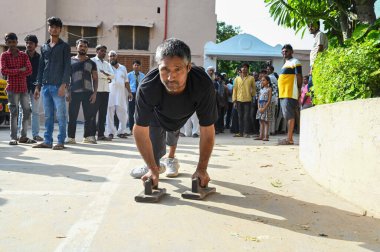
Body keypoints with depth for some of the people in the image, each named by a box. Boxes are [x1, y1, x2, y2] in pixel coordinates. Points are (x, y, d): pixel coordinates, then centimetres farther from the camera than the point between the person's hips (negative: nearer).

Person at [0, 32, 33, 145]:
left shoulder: (24, 55, 10)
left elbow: (29, 70, 0)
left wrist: (12, 72, -7)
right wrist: (19, 70, -11)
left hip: (23, 87, 3)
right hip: (12, 88, -3)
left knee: (27, 111, 2)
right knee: (14, 112, -4)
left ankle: (23, 136, 12)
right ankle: (13, 137, 0)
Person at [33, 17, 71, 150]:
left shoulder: (64, 46, 3)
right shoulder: (44, 47, 18)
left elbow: (67, 66, -5)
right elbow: (41, 67, 19)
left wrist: (64, 84, -15)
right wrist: (38, 86, 13)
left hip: (58, 86, -5)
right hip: (45, 86, 5)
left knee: (60, 115, -3)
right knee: (48, 115, 8)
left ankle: (61, 142, 1)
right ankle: (47, 141, 12)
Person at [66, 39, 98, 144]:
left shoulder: (91, 63, 11)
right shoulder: (71, 61, 9)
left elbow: (95, 79, 9)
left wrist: (94, 93, -2)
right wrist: (67, 92, -1)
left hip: (88, 92, 1)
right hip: (74, 92, -1)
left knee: (89, 116, 0)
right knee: (72, 116, 0)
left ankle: (88, 136, 8)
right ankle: (71, 137, 6)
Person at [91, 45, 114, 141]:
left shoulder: (107, 64, 21)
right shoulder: (92, 61, 3)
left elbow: (112, 75, 6)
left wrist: (103, 73, -9)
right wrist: (107, 76, -6)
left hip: (105, 90, 6)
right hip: (96, 89, -6)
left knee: (103, 112, 5)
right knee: (93, 111, -4)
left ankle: (101, 134, 7)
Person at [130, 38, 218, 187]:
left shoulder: (203, 85, -44)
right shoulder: (147, 87, -44)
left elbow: (207, 131, -34)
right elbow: (140, 130, -33)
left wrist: (201, 169, -29)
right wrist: (152, 169, -30)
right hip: (157, 114, -1)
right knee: (155, 150, -2)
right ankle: (155, 165, 34)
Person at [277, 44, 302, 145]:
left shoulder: (294, 62, -3)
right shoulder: (286, 64, 25)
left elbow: (299, 77, -8)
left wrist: (298, 90, -11)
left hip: (290, 93, -9)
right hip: (283, 94, 9)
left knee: (290, 115, -11)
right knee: (288, 116, 9)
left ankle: (289, 139, -12)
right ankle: (289, 138, 12)